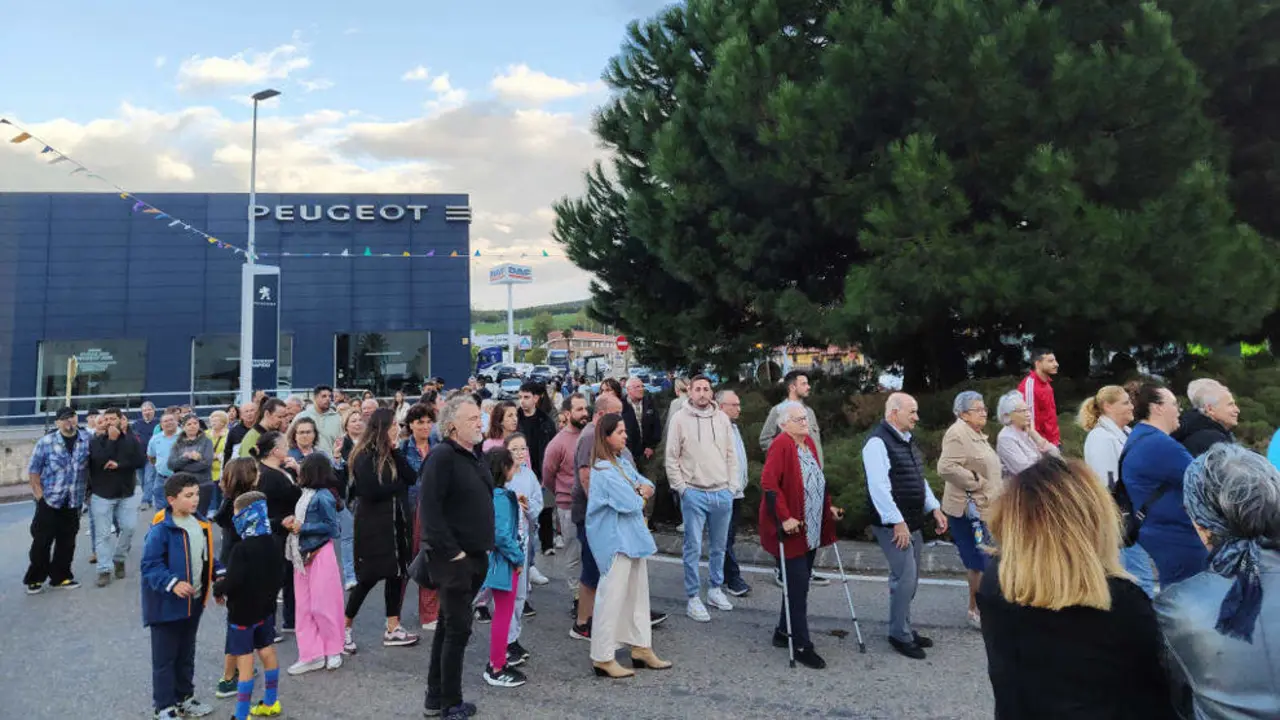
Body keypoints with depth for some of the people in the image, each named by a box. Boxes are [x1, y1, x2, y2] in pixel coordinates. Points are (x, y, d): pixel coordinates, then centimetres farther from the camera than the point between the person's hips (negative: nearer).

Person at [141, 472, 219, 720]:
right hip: (167, 604, -7)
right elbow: (150, 565, -21)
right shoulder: (161, 529, -21)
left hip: (194, 601, 7)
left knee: (186, 654, 20)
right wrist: (172, 583, -32)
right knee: (165, 657, 6)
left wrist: (219, 575, 0)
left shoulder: (200, 524, 2)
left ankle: (183, 698, 35)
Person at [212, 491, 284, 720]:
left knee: (245, 662, -1)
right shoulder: (270, 543, 0)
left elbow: (233, 582, -27)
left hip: (243, 612, -8)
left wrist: (218, 589, -6)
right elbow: (275, 574, 9)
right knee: (267, 652, 18)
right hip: (265, 607, 8)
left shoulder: (241, 549, -24)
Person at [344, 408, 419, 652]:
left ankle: (393, 629, 19)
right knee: (369, 577, -1)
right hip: (373, 524, -7)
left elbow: (412, 478, -2)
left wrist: (395, 451, -11)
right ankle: (344, 628, 17)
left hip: (395, 522, 7)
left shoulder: (390, 453, 9)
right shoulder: (364, 456, -13)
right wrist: (398, 485, -8)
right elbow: (371, 491, -22)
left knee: (396, 573, 9)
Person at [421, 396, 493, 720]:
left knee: (449, 626, 16)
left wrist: (484, 546, 14)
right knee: (458, 629, -1)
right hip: (453, 559, -9)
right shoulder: (442, 456, -16)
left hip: (474, 557, 9)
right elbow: (429, 509, -22)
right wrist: (452, 552, -21)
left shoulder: (472, 457, 13)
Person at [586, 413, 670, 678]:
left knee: (639, 594, 16)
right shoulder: (603, 470, -19)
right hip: (615, 540, -9)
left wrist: (641, 490, -10)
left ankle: (641, 649, 29)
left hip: (633, 537, 9)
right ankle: (603, 658, 11)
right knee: (612, 597, -1)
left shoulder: (623, 461, 9)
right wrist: (640, 495, -2)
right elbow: (630, 504, -23)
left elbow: (647, 485, 12)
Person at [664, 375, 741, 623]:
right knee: (694, 548, 0)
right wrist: (681, 488, -7)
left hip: (722, 493, 4)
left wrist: (732, 486, 3)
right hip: (693, 493, -4)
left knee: (719, 546, 15)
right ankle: (693, 598, 11)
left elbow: (731, 455, 9)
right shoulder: (680, 418, -5)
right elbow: (671, 458, -3)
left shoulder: (722, 418, 5)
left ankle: (716, 589, 31)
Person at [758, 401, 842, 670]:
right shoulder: (781, 444, -16)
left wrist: (828, 507, 15)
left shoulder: (809, 443, 10)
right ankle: (802, 646, 6)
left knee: (800, 584, 15)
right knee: (798, 585, -4)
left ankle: (783, 632, 30)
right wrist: (784, 518, -25)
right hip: (791, 530, -8)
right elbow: (769, 484, -22)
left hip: (811, 530, 8)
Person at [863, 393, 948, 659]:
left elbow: (919, 478, 20)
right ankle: (899, 635, 9)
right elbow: (879, 486, -23)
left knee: (911, 577, 15)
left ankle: (904, 627, 29)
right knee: (905, 577, -6)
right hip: (893, 524, -9)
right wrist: (897, 522, -23)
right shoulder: (878, 442, -17)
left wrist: (934, 508, 12)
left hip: (912, 521, 9)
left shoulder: (906, 440, 13)